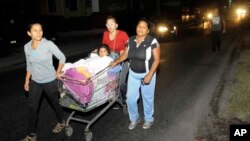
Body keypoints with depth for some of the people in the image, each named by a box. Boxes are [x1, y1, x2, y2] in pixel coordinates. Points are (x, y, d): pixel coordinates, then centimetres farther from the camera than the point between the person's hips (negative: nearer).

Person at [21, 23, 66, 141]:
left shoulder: (48, 44, -19)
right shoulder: (27, 47, -5)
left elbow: (62, 58, -9)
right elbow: (29, 65, 8)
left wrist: (58, 72, -2)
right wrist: (27, 81, 10)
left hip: (50, 81, -4)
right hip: (35, 82, 4)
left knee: (55, 103, 16)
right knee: (32, 108, 7)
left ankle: (61, 122, 43)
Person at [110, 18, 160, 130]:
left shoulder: (152, 41, -16)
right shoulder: (131, 40, -1)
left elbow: (156, 59, -16)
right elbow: (125, 54, 8)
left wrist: (149, 75, -21)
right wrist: (116, 62, -6)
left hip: (147, 74, -4)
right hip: (133, 73, 4)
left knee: (147, 98, 12)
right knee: (130, 98, 8)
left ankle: (148, 119, 35)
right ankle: (134, 118, 31)